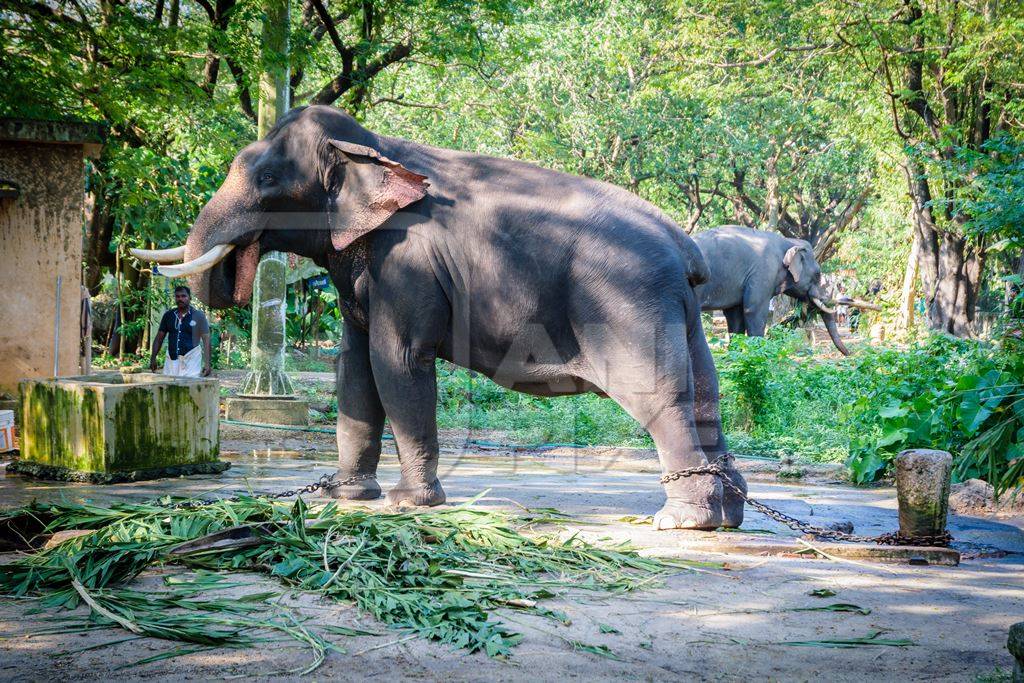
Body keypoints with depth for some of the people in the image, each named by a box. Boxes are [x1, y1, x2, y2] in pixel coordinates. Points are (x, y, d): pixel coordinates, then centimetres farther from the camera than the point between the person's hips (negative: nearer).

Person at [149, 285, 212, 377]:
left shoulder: (198, 316, 0)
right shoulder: (168, 315, 11)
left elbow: (206, 340, -3)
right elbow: (159, 338, 16)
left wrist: (207, 364, -13)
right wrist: (153, 358, 5)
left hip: (191, 363, -3)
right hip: (171, 362, 4)